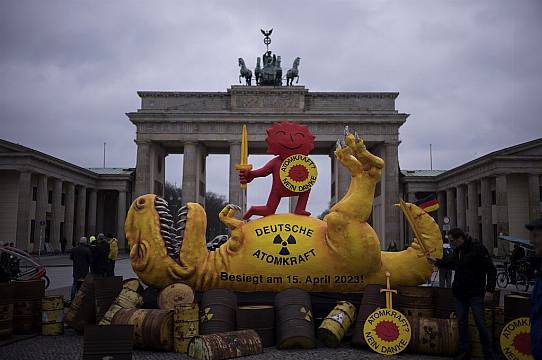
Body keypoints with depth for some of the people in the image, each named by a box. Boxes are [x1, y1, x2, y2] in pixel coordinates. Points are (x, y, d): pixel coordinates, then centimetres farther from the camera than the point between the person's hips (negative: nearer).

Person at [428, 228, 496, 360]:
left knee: (480, 323, -5)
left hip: (475, 294, -7)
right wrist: (436, 262, 16)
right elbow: (450, 263, 29)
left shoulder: (477, 249, -15)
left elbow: (491, 269, -16)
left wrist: (489, 290, -22)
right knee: (461, 323, 11)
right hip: (460, 293, 7)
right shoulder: (457, 251, 9)